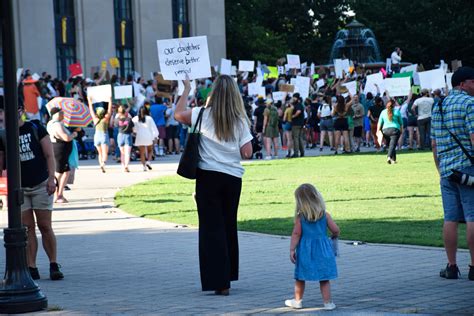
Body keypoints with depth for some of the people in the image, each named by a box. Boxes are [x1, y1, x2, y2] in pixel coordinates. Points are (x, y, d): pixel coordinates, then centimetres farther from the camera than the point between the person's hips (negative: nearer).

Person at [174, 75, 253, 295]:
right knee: (229, 226, 16)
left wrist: (186, 90, 18)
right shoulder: (240, 120, -1)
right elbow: (247, 153, -4)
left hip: (208, 177, -2)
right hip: (233, 178, 2)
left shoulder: (204, 115, -6)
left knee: (212, 227, 0)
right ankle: (228, 276, 24)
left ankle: (219, 282, -5)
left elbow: (178, 114, 7)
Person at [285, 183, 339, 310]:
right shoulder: (324, 215, -3)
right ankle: (327, 303, 6)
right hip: (322, 250, 1)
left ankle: (297, 301, 25)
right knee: (324, 279, 6)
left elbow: (296, 234, -8)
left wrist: (292, 250, -3)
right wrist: (334, 236, 20)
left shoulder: (300, 217, -7)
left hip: (305, 250, -1)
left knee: (300, 278, 15)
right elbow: (335, 230, -2)